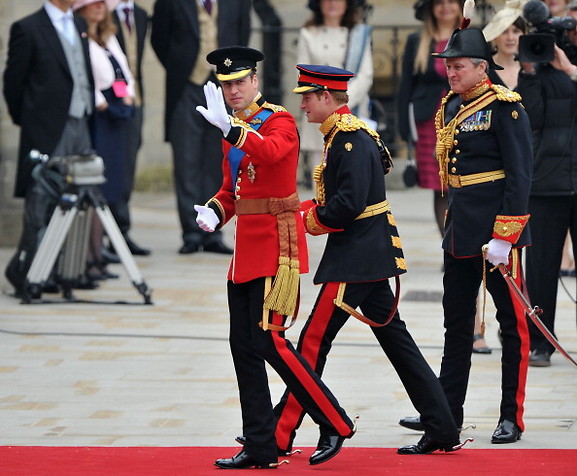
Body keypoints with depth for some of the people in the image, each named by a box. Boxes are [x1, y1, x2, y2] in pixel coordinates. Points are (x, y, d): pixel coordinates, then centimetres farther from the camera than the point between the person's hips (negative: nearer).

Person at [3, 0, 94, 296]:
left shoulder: (80, 26, 15)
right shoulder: (28, 28, -6)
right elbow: (13, 81, -3)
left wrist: (89, 111, 14)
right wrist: (24, 120, 2)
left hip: (80, 126, 7)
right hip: (48, 130, -7)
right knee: (42, 200, -7)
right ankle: (24, 271, -2)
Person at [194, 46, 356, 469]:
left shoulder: (279, 121, -9)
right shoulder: (236, 129, 16)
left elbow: (270, 152, -32)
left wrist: (229, 129, -45)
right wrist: (214, 212, 1)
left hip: (276, 244, -9)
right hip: (247, 247, 9)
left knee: (269, 340, -12)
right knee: (244, 346, 6)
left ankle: (335, 425, -1)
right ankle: (260, 446, 11)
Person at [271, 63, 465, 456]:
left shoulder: (351, 139, -17)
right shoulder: (343, 135, 14)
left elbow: (348, 204, -25)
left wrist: (308, 221, -12)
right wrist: (303, 210, 5)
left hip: (356, 258, -10)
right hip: (371, 255, 10)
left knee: (314, 341, -6)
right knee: (394, 339, 11)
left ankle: (279, 436, -3)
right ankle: (443, 432, 11)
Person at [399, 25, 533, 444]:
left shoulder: (505, 107, -12)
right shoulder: (451, 107, 12)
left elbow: (519, 176, -16)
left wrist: (503, 237, -20)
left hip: (496, 232, -8)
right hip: (460, 231, 8)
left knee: (512, 323, 1)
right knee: (457, 323, 13)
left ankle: (513, 417, 5)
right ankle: (447, 411, 19)